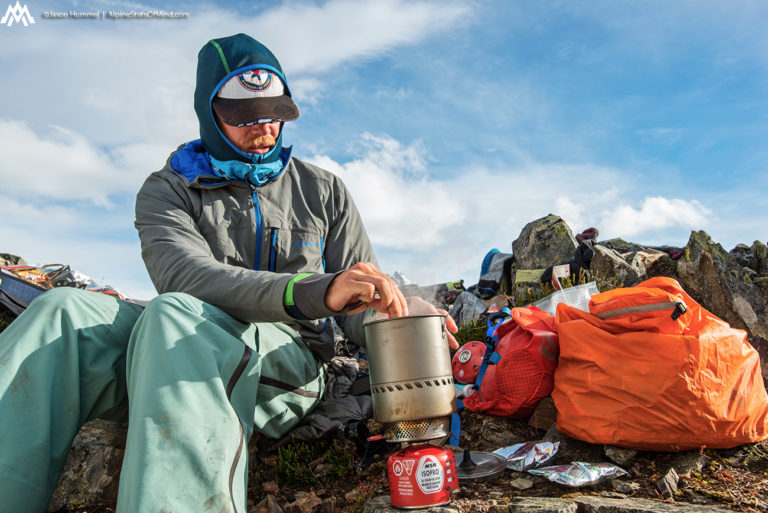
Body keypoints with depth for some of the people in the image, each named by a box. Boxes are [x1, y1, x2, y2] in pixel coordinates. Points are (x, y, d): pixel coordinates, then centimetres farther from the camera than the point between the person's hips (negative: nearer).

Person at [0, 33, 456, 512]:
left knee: (174, 314, -33)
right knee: (66, 309, -26)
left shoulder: (324, 190, 12)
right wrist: (313, 291, -34)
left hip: (286, 358, -1)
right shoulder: (168, 189, 8)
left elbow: (362, 307, 7)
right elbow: (183, 274, -16)